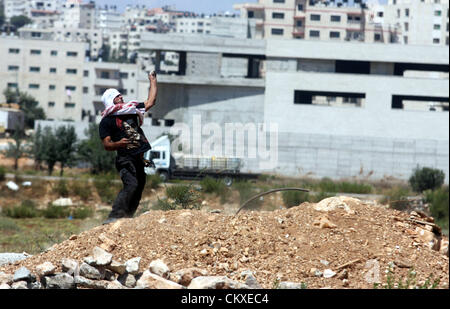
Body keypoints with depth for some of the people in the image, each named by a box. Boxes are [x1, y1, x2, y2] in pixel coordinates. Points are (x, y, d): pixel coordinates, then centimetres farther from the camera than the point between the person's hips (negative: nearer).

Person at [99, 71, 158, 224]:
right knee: (131, 184, -27)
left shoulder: (131, 110, 19)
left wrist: (153, 81, 29)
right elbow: (106, 145, -7)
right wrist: (118, 144, -27)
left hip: (139, 159, 8)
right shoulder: (106, 121, -1)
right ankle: (114, 216, -36)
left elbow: (150, 102, 27)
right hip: (125, 158, -8)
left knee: (139, 187, 5)